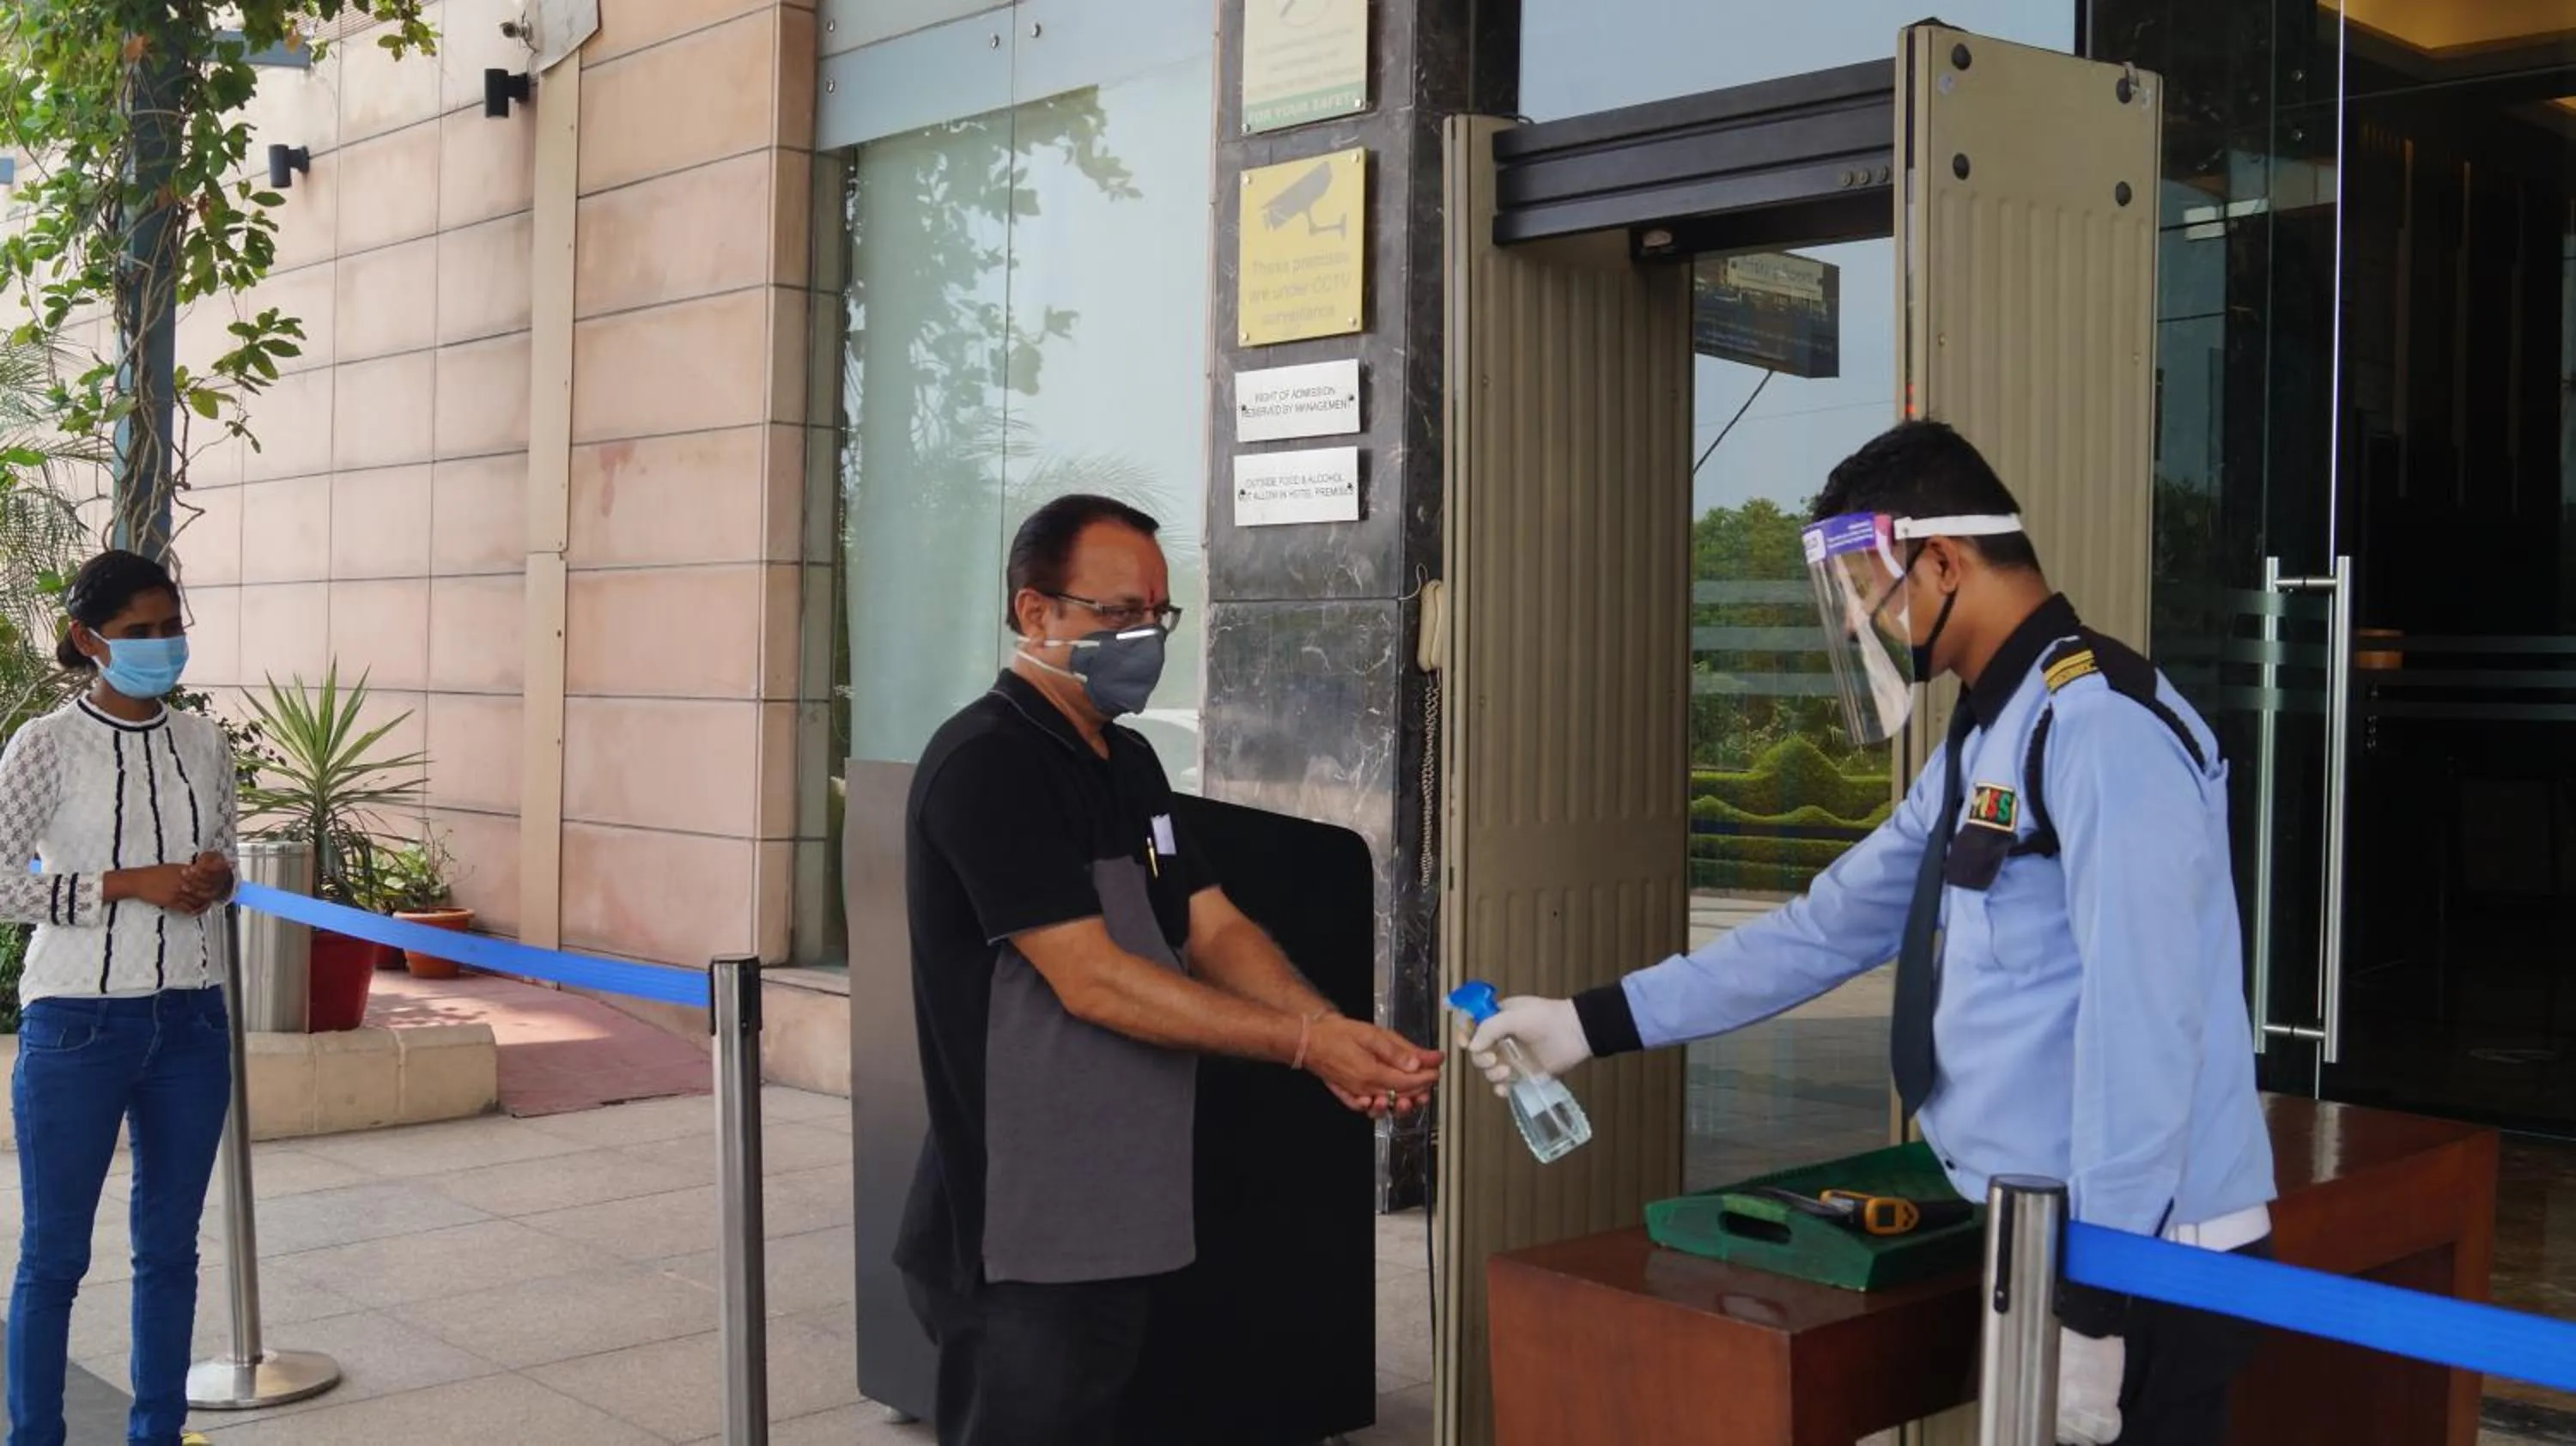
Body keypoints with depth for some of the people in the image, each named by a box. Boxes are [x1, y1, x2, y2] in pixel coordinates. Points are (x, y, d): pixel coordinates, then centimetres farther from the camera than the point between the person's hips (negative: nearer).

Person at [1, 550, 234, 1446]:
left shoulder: (204, 744, 6)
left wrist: (215, 879, -5)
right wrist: (132, 883, -18)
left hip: (189, 1020, 5)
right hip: (78, 1025, -5)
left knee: (170, 1244, 12)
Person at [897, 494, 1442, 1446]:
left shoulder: (1130, 762, 13)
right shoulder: (985, 766, -17)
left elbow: (1213, 930, 6)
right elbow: (1093, 982, -22)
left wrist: (1334, 1033, -12)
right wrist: (1302, 1043, -21)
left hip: (1120, 1217, 9)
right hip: (1023, 1233, -9)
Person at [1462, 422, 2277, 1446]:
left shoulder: (2102, 727, -17)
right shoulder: (1987, 741, 15)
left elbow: (2142, 1024, -23)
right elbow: (1830, 928, 17)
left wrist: (2095, 1301, -23)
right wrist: (1592, 1023, 14)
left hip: (2139, 1265, -9)